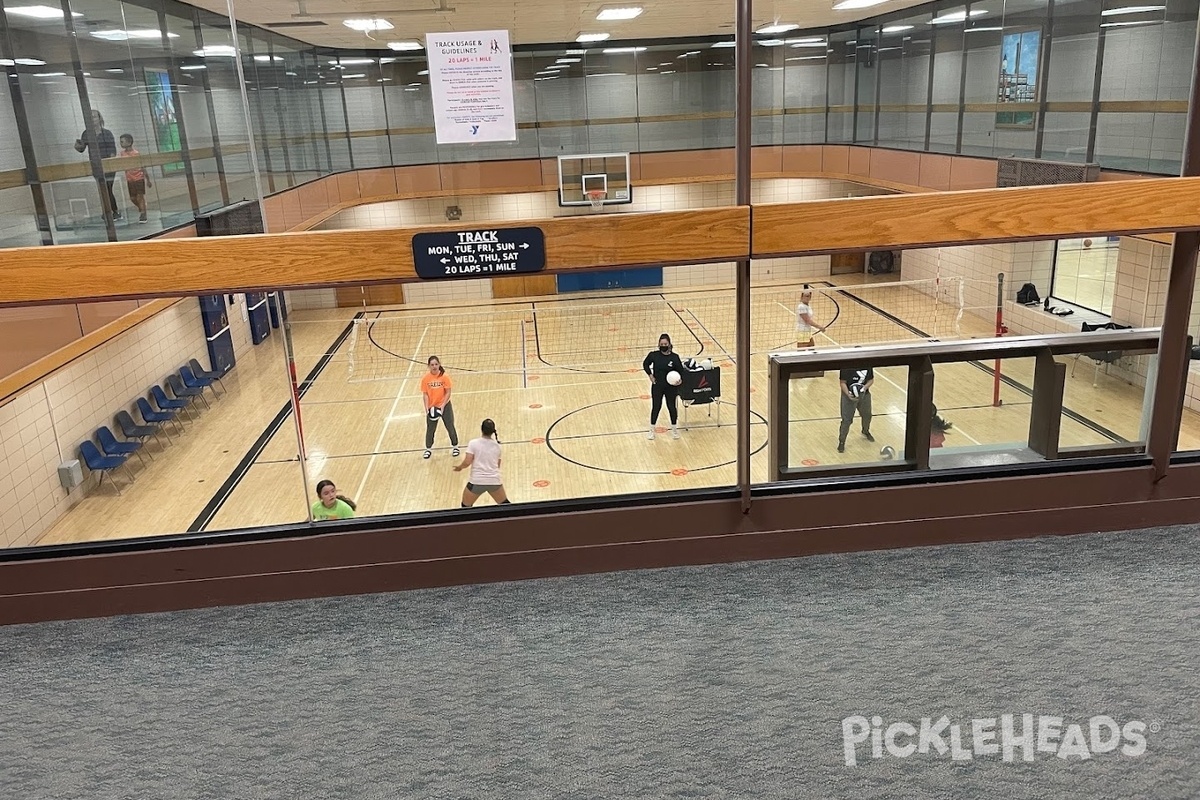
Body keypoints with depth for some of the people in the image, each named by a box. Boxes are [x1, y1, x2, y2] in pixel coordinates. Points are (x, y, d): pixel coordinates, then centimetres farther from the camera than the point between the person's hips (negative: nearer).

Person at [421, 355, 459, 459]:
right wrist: (427, 407, -16)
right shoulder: (426, 378, -10)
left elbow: (448, 393, -10)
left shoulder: (444, 376, -13)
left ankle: (455, 446, 27)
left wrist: (443, 405, -19)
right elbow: (425, 394, -6)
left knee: (450, 427, 9)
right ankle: (428, 449, 28)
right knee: (430, 429, 11)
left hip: (444, 406, -1)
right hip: (432, 407, 1)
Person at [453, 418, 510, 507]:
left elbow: (467, 462, -11)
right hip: (494, 481, 3)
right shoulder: (496, 445, 7)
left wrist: (460, 467, 9)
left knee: (466, 506, 17)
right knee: (504, 503, 24)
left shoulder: (473, 443, -6)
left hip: (477, 481, -3)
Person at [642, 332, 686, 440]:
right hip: (657, 386, 1)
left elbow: (681, 371, -3)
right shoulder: (653, 355, -10)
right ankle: (652, 430, 26)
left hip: (671, 387, 0)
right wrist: (650, 375, -3)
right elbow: (645, 364, 8)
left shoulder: (674, 357, -13)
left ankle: (674, 429, 31)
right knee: (655, 407, 10)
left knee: (672, 407, 12)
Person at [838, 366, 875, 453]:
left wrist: (865, 387, -19)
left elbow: (871, 380, 2)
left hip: (864, 394, 5)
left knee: (867, 415, 24)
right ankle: (841, 441, 11)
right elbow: (842, 382, -15)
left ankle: (866, 431, 55)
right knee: (846, 419, -4)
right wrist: (848, 394, -30)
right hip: (849, 396, -5)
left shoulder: (868, 367, -8)